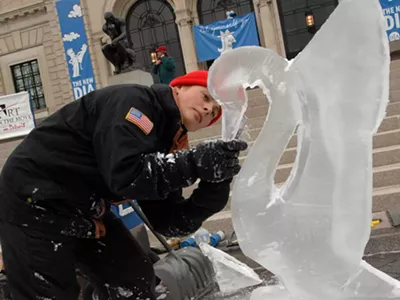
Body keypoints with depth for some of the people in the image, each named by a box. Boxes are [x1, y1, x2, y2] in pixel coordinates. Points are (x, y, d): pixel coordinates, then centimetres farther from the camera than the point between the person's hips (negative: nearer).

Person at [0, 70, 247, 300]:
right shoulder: (134, 101, -17)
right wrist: (195, 163, -29)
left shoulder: (169, 147, 6)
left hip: (85, 213, 9)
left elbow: (170, 223, 0)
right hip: (34, 205, -9)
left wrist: (216, 185, -12)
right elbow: (125, 175, -32)